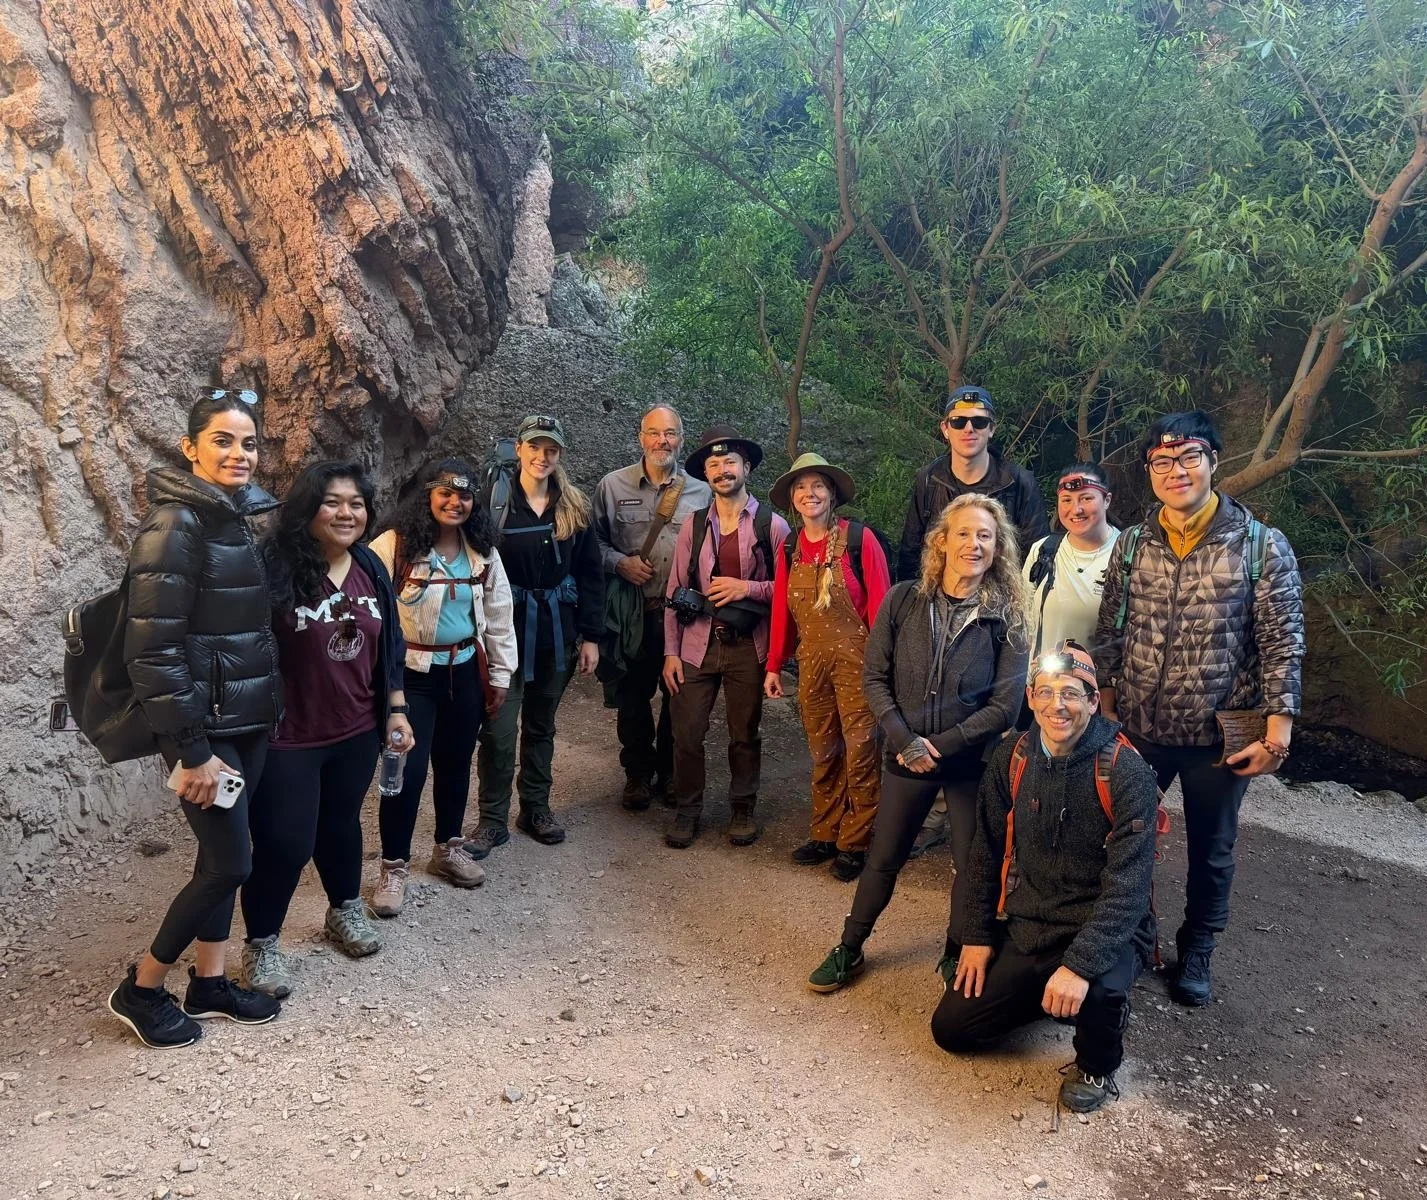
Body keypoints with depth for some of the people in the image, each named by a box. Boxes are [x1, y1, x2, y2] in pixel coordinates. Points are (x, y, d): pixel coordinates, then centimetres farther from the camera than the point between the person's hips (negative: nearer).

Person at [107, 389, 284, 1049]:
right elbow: (152, 649, -20)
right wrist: (192, 750, -20)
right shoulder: (175, 526, -17)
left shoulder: (242, 518, 8)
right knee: (230, 862, -1)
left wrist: (268, 710, 13)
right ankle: (141, 989, 19)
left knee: (221, 855, 16)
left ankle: (208, 982, 31)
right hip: (205, 726, -8)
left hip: (249, 720, 8)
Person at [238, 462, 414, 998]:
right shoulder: (274, 567, -18)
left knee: (341, 824, 23)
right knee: (284, 842, 1)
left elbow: (390, 646, 11)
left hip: (356, 732, 6)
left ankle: (345, 910, 45)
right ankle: (261, 943, 24)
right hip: (286, 737, -5)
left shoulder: (371, 569, 2)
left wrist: (396, 711, 10)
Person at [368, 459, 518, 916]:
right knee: (409, 769, -6)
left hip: (465, 671, 5)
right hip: (411, 674, -5)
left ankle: (448, 848, 35)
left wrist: (499, 676, 10)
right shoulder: (394, 546, -14)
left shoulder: (483, 553, 4)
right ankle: (394, 865, 12)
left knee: (456, 762, 16)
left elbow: (499, 617, 10)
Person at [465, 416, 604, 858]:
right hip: (506, 631, -3)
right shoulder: (494, 502, -6)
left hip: (557, 632, 4)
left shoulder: (575, 508, 4)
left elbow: (590, 575, 5)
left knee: (541, 724, 16)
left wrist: (590, 635, 1)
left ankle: (536, 808, 30)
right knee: (499, 728, -3)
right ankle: (493, 820, 11)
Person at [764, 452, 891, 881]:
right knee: (822, 753, 13)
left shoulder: (860, 539, -9)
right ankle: (825, 835, 26)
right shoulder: (789, 550, 7)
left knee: (859, 753, 1)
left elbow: (880, 604, -10)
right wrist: (774, 665, 10)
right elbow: (782, 611, 11)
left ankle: (855, 843, 15)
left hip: (856, 659, -5)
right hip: (812, 661, 5)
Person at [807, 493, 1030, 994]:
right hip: (905, 758, 1)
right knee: (884, 859, 15)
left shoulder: (1007, 617, -10)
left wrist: (939, 746, -16)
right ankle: (849, 949, 33)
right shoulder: (903, 601, -7)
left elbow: (1004, 705, -11)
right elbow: (874, 677, -4)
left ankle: (956, 958, 34)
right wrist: (905, 741, -15)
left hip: (972, 762, -1)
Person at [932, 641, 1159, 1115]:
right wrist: (976, 935, 4)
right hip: (1024, 930, 5)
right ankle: (1044, 994, 26)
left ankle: (1097, 1067, -1)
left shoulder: (1126, 772, -20)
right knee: (950, 1029, 2)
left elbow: (1128, 885, -24)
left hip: (1105, 932, -5)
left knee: (1098, 988, -37)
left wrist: (1080, 964, -33)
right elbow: (987, 851, 6)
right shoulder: (1011, 758, -4)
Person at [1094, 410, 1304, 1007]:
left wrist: (1278, 732, -13)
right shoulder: (1132, 544, -1)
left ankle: (1196, 952, 37)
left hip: (1220, 735, -2)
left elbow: (1281, 645, -9)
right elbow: (1109, 634, 6)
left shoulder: (1263, 547, -9)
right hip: (1138, 729, 2)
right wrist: (1106, 709, 6)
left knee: (1211, 851, 15)